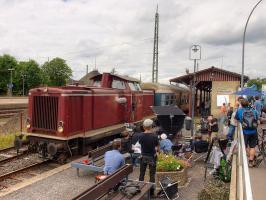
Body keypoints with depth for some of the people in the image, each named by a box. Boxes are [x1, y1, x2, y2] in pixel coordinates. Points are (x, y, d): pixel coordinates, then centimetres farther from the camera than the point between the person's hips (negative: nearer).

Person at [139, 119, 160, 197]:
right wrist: (157, 150, 13)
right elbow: (158, 148, -9)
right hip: (152, 157, -1)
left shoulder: (141, 136, -11)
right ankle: (151, 191, 18)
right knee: (152, 175, 11)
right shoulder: (154, 136, -15)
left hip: (143, 157, 2)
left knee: (142, 174, 15)